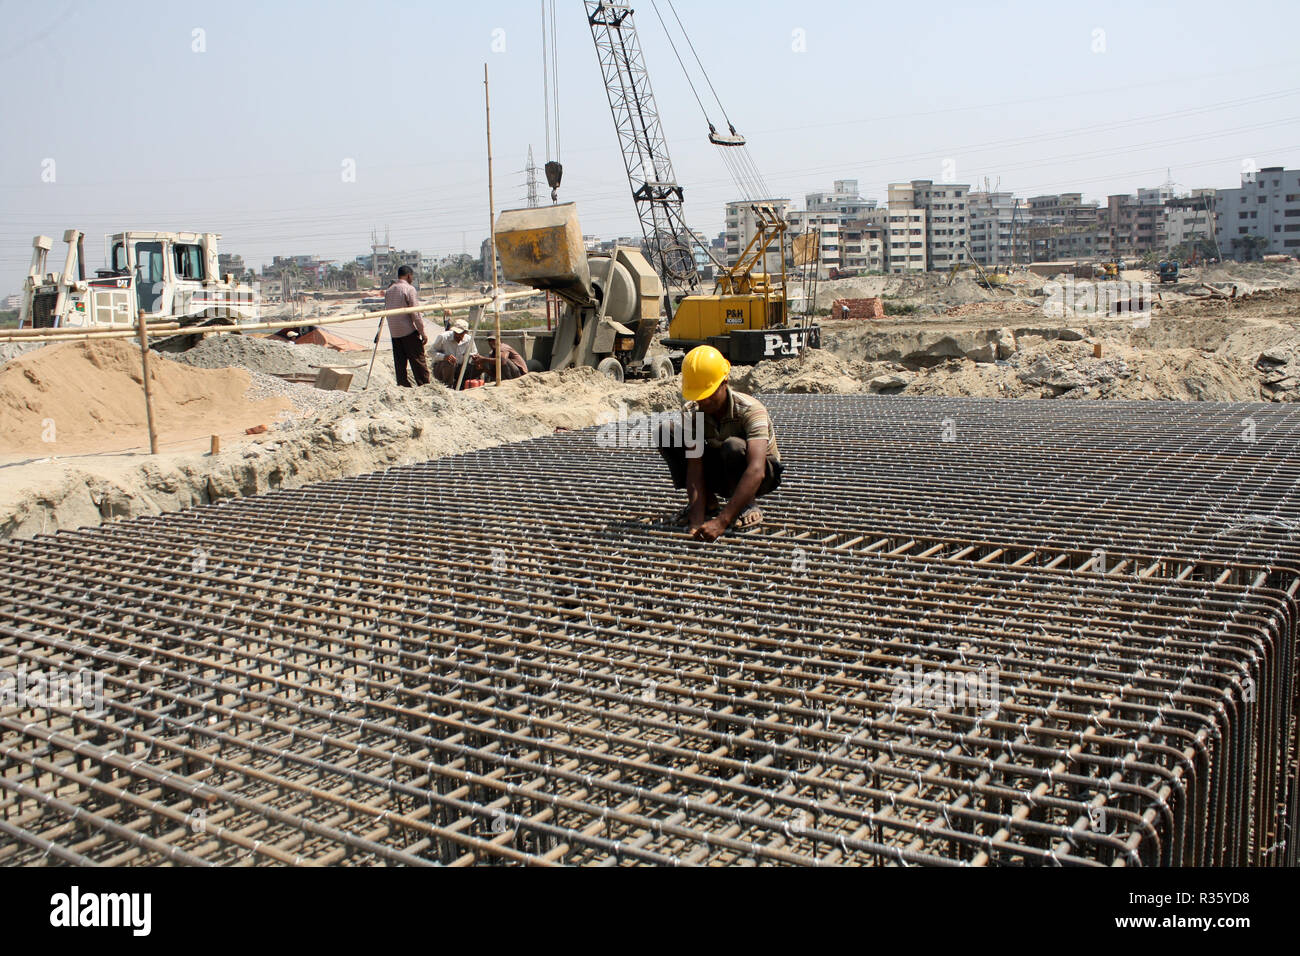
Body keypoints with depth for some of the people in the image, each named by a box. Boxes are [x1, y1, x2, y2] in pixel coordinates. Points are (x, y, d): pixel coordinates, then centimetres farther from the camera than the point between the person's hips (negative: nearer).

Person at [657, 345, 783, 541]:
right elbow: (694, 469, -22)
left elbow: (756, 471, -43)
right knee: (668, 434, -16)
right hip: (723, 475, 5)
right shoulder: (691, 413, -17)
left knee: (733, 446, -39)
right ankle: (708, 503, -2)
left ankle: (747, 507, -10)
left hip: (765, 474, -4)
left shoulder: (750, 410, -31)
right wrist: (697, 520, -37)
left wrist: (721, 522, -51)